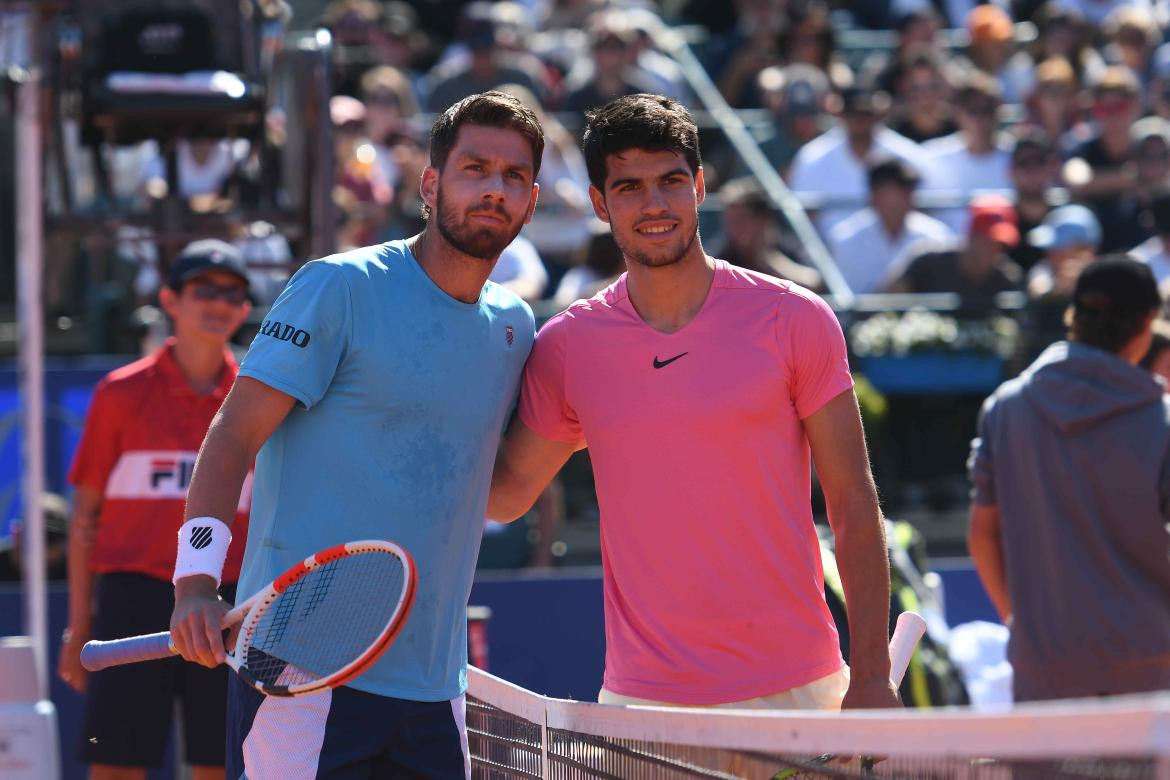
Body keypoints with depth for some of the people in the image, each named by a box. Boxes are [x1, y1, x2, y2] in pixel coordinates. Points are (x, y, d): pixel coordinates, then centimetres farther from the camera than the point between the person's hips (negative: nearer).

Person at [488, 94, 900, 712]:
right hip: (641, 702, 1)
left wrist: (871, 676, -6)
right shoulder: (566, 347, 4)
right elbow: (504, 492, 15)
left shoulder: (794, 320, -1)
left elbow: (853, 504, 0)